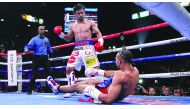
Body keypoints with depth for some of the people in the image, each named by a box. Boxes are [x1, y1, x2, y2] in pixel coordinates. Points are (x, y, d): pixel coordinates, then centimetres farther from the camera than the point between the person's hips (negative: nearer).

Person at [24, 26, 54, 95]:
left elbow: (49, 49, 23)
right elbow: (28, 46, -10)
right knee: (34, 75, -1)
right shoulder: (34, 39, 2)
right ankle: (30, 90, 9)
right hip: (36, 58, -3)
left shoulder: (46, 39, 16)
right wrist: (26, 50, -31)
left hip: (44, 58, 3)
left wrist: (53, 51, 6)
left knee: (49, 73, 0)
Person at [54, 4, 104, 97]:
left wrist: (100, 41, -15)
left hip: (88, 47, -4)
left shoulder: (90, 23, 7)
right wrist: (61, 34, 5)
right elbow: (69, 38, 22)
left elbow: (98, 33, 4)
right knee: (69, 68, -4)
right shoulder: (72, 26, 17)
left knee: (95, 68, -12)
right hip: (77, 49, 4)